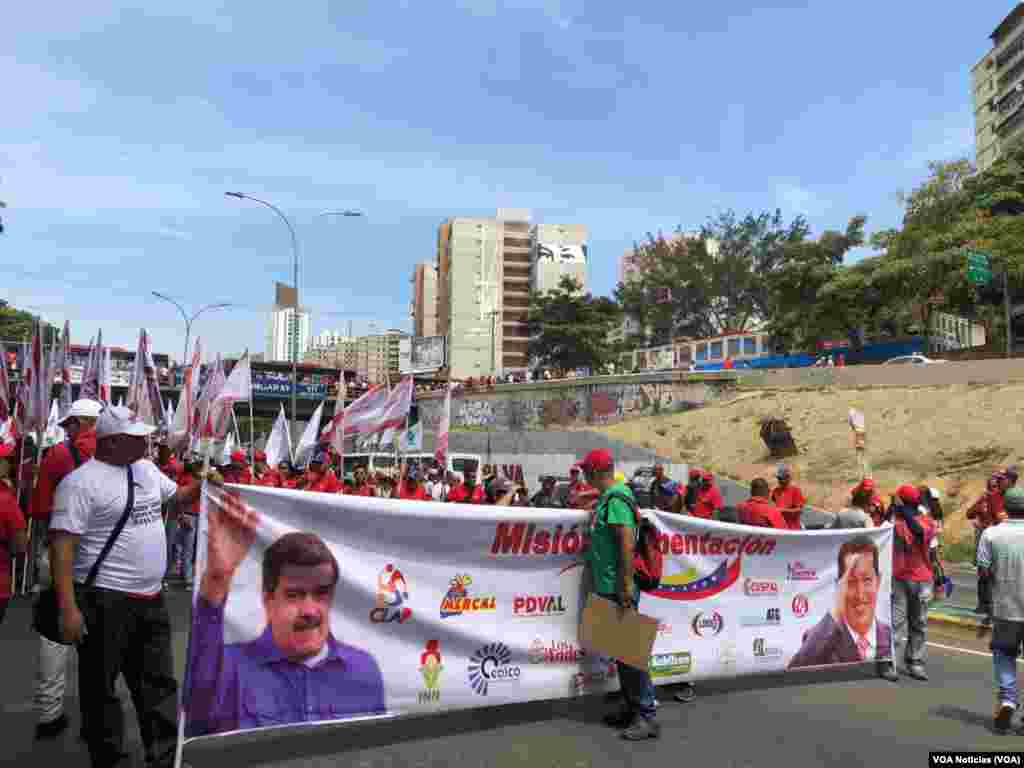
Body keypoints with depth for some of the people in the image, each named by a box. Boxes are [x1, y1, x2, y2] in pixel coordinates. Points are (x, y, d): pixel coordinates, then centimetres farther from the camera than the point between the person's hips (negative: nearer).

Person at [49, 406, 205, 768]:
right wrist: (68, 607, -24)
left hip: (150, 597, 8)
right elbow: (62, 544, -19)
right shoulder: (81, 482, -16)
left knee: (159, 681, 17)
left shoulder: (146, 468, 7)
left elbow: (175, 498, 23)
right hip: (105, 600, -8)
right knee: (101, 686, 10)